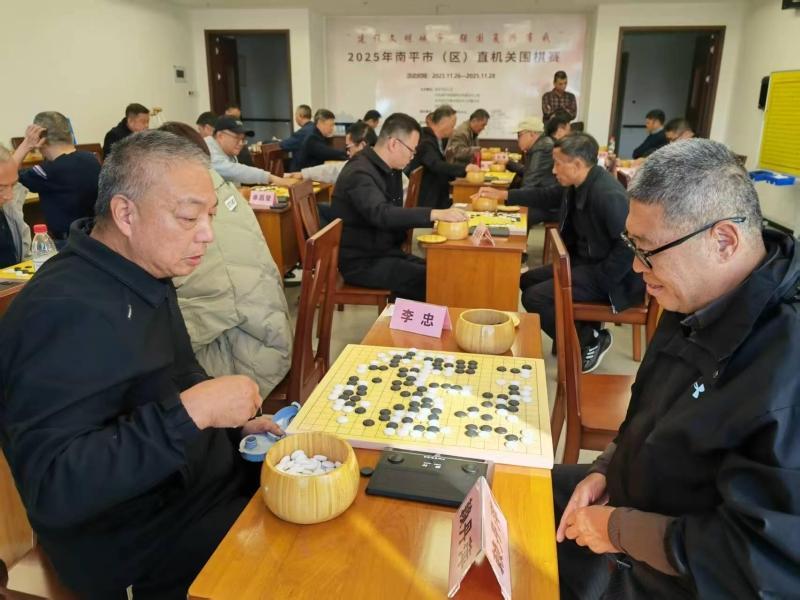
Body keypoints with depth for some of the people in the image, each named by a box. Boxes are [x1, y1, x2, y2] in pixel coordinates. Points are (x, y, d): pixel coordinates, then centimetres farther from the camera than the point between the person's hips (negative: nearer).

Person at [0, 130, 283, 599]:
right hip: (140, 545, -8)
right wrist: (192, 411, -35)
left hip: (193, 475, 9)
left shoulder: (140, 275, 3)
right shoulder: (67, 311, -27)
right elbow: (52, 490, -32)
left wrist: (232, 422, 1)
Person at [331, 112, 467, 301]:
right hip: (361, 262, -9)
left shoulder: (390, 169, 8)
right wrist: (435, 214, -44)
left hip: (385, 251, 9)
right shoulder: (360, 173, -22)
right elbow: (382, 214, -38)